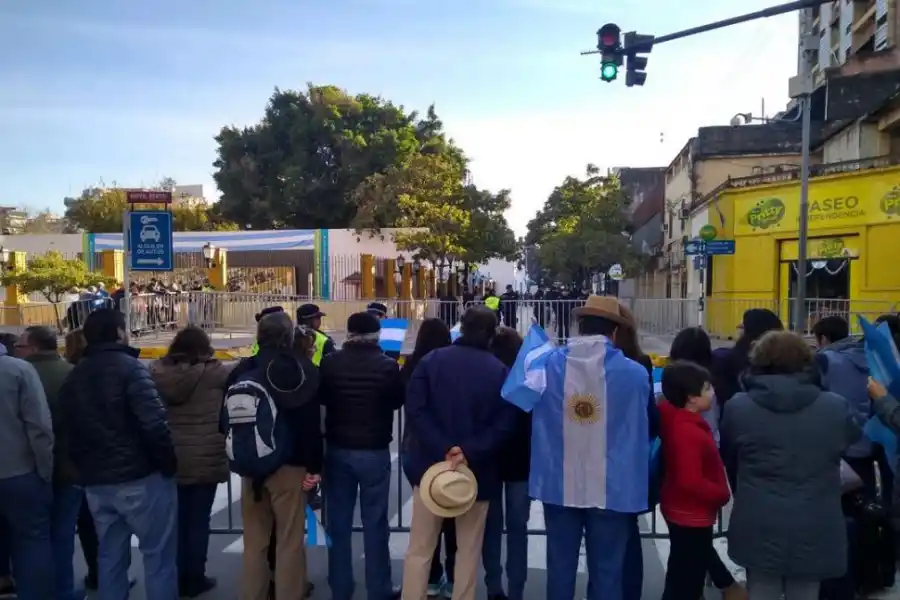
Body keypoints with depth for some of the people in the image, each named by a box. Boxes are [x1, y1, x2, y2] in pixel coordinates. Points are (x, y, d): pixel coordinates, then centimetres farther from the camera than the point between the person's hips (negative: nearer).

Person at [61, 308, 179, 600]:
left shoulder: (73, 377, 11)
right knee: (158, 555, 3)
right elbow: (154, 423, -21)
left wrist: (85, 469, 19)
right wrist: (167, 463, -9)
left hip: (95, 481, 7)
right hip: (139, 477, -7)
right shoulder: (129, 367, -12)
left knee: (110, 557, 16)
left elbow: (70, 430, 14)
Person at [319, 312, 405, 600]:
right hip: (375, 451, -2)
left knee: (339, 522, 12)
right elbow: (398, 401, 4)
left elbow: (320, 398, 9)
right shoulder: (387, 366, -13)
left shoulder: (330, 363, -8)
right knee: (375, 523, 8)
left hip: (338, 450, 2)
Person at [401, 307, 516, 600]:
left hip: (430, 464, 0)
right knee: (469, 549, 15)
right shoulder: (500, 371, -2)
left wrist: (443, 449, -15)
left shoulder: (431, 359, -2)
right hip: (477, 469, 0)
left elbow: (415, 410, -11)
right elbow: (504, 425, -12)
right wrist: (469, 453, -17)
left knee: (420, 548, 10)